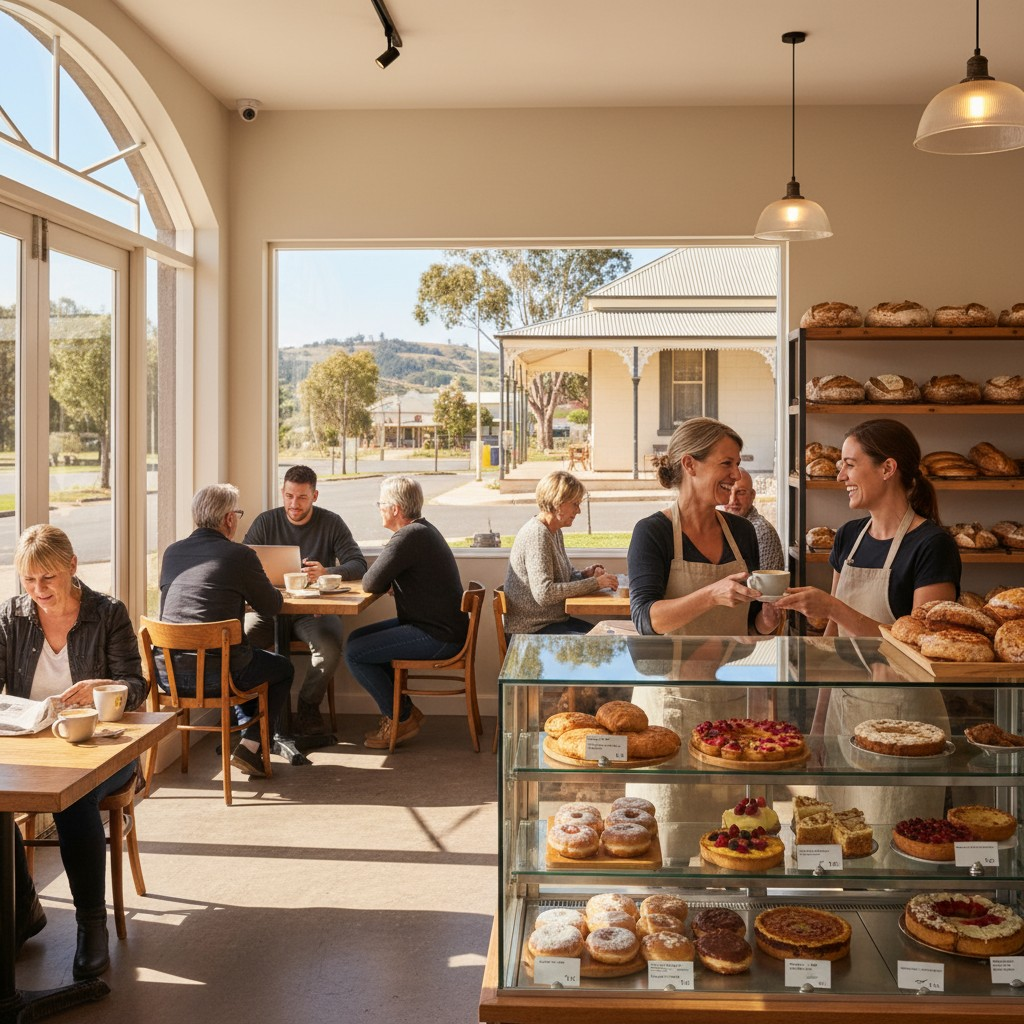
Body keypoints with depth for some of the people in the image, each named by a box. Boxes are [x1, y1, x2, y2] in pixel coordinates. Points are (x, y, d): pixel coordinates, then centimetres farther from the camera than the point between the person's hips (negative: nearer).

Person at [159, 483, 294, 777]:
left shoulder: (172, 552, 10)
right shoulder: (240, 555, -7)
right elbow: (272, 606, 3)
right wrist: (256, 588, 27)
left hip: (167, 673, 7)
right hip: (213, 674, -6)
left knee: (251, 659, 34)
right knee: (283, 668, 21)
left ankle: (248, 730, 36)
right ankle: (250, 746, 9)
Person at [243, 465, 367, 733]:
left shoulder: (331, 523, 3)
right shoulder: (266, 522, 7)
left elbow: (358, 565, -4)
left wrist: (326, 572, -26)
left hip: (314, 609, -1)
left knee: (330, 648, -32)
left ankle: (308, 707, -4)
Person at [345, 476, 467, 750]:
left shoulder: (409, 537, -21)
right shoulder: (423, 529, 12)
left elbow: (371, 584, -22)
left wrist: (384, 582, -1)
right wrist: (389, 583, -5)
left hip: (438, 637, -11)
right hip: (439, 625, 11)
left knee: (354, 653, -10)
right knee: (357, 637, 16)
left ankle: (401, 719, 5)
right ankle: (403, 710, 20)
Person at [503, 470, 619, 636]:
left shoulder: (554, 531, 11)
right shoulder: (536, 535, -18)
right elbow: (544, 594, -26)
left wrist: (584, 574, -2)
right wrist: (594, 583, -22)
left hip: (554, 620, 10)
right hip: (532, 630, -9)